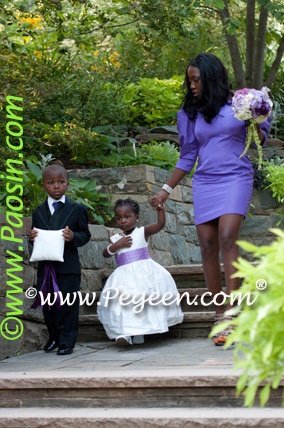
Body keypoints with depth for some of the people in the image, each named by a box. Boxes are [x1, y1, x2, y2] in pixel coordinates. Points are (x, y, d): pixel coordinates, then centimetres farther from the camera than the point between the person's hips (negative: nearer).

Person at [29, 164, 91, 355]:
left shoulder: (77, 209, 2)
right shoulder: (38, 212, 11)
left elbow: (85, 234, 1)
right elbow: (36, 237, 16)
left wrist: (73, 236, -19)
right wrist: (32, 237, -8)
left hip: (68, 266, -3)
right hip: (45, 266, 3)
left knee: (68, 304, -1)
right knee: (47, 303, 9)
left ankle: (67, 341, 6)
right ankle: (54, 337, 25)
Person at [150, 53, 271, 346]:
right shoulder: (191, 113, 13)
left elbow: (260, 139, 11)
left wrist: (256, 126, -11)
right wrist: (166, 190, 15)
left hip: (236, 178, -4)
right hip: (204, 182, 4)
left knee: (227, 237, -22)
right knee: (207, 246, -4)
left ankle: (232, 313, -25)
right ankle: (219, 317, 3)